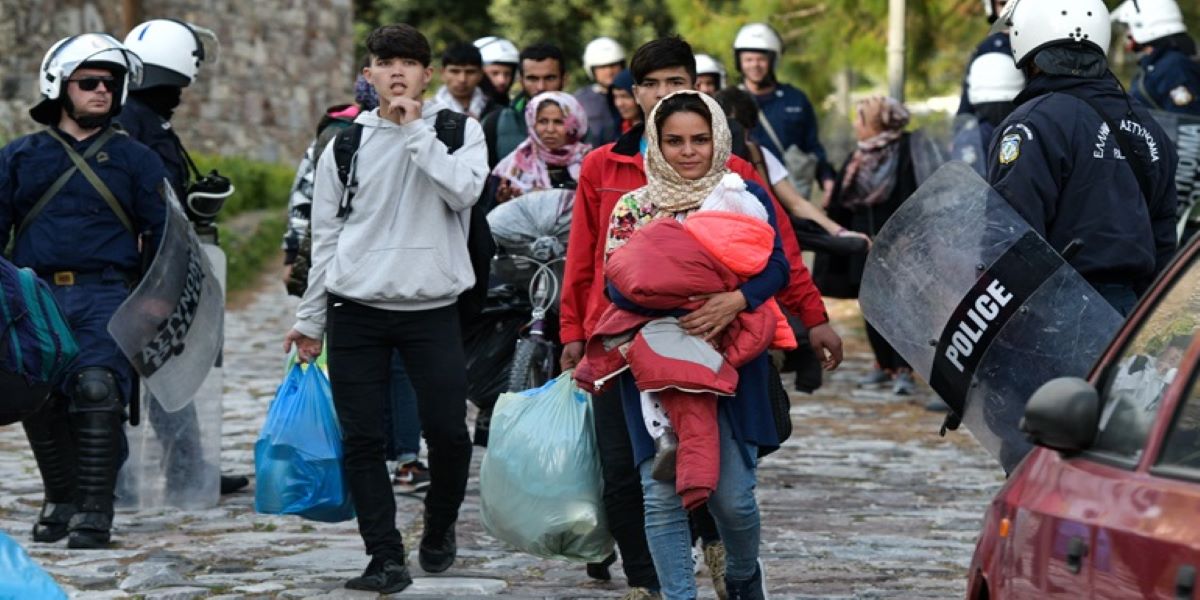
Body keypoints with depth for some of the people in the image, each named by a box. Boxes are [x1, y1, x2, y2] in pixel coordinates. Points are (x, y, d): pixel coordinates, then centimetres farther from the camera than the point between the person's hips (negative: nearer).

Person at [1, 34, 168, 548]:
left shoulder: (135, 160, 10)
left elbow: (163, 236, 9)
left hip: (105, 298, -2)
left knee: (97, 391, -17)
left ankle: (95, 511, -13)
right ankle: (61, 500, 22)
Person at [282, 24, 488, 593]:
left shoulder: (458, 129, 4)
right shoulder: (346, 142, 9)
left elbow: (463, 189, -17)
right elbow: (325, 235, 11)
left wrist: (415, 129, -13)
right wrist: (309, 318, 10)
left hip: (432, 309, -2)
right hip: (355, 311, 2)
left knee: (448, 432, -3)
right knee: (362, 439, -2)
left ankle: (439, 529, 23)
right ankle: (386, 557, 5)